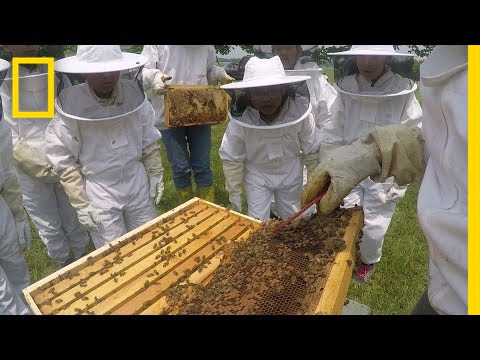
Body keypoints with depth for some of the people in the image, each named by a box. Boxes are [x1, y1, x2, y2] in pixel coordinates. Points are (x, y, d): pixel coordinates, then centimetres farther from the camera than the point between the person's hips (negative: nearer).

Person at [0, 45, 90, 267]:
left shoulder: (57, 75, -1)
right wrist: (41, 167, -16)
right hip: (30, 174, -1)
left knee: (74, 220, 14)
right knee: (49, 226, 13)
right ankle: (66, 265, 35)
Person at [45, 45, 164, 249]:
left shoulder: (133, 94, -8)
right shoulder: (71, 106, -17)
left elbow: (149, 141, 5)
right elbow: (64, 161, -10)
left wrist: (155, 174, 5)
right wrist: (80, 203, -9)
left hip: (137, 183, 3)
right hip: (99, 192, -3)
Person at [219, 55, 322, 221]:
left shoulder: (300, 111, -26)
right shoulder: (240, 120, -28)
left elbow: (311, 151, -10)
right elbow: (231, 159, -14)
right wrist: (234, 193, -6)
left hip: (290, 173, 1)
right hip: (256, 174, -1)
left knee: (292, 220, 19)